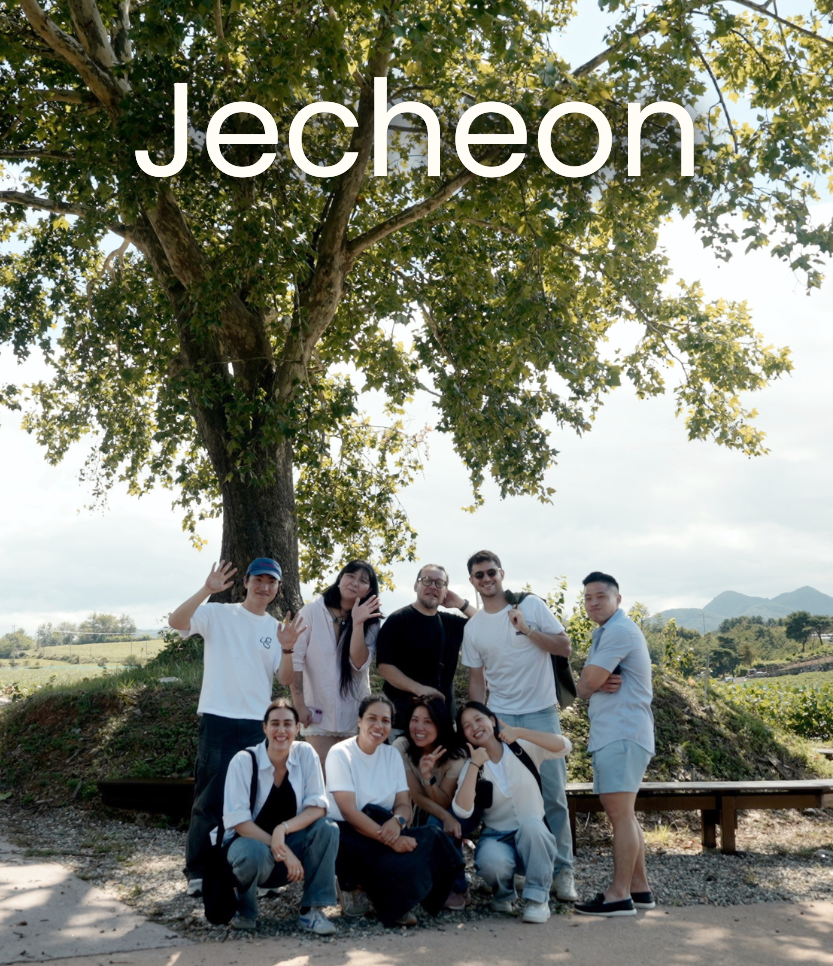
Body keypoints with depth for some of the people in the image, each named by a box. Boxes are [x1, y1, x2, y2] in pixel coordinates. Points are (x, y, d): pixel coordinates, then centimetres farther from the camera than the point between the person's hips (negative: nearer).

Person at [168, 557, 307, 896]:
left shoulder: (277, 628, 11)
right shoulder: (218, 614, -1)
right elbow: (176, 621, -18)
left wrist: (288, 648, -13)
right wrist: (207, 590, -29)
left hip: (259, 723, 4)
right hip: (219, 719, -4)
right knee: (210, 798, 1)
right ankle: (197, 871, 13)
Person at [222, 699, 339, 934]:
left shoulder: (306, 754, -7)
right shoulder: (243, 761, -15)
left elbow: (317, 807, -12)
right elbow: (238, 820, -19)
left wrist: (283, 829, -31)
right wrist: (281, 851, -28)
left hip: (288, 842, 3)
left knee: (327, 829, -24)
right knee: (256, 854, -37)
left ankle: (311, 910, -14)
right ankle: (245, 910, -3)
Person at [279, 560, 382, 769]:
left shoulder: (370, 623, 4)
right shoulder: (312, 612, -4)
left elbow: (360, 664, -11)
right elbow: (296, 659, -6)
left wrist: (358, 624, -20)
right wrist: (299, 705, -9)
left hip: (355, 714, 2)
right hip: (319, 713, -2)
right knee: (323, 775, -3)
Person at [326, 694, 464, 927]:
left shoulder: (392, 754, 9)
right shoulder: (341, 753, -8)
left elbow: (404, 804, 3)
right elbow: (349, 812, -17)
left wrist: (397, 821, -22)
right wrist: (389, 839, -27)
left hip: (384, 831, 5)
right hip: (347, 834, -5)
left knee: (432, 838, -23)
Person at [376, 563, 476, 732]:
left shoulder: (451, 622, 11)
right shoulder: (398, 620, -5)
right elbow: (384, 665, -12)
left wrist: (461, 604, 2)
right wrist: (418, 689, -24)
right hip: (404, 713, -5)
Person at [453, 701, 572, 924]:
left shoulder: (523, 748, -4)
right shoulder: (471, 766, -2)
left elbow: (564, 746, -21)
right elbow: (462, 810, -19)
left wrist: (520, 732, -29)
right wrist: (474, 765, -24)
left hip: (533, 838, 0)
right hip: (497, 838, 0)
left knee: (530, 823, -34)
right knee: (492, 862, -33)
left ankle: (538, 899, -17)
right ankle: (504, 894, 3)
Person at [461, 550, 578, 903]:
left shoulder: (531, 606, -2)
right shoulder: (472, 628, 6)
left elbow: (565, 647, -4)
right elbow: (477, 679, 10)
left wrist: (527, 629, -15)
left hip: (541, 714, -2)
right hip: (499, 717, 2)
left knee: (552, 794, -1)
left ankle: (562, 870, 8)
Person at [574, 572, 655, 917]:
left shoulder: (620, 631, -12)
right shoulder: (603, 634, 22)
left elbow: (588, 681, -17)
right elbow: (584, 688, 15)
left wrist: (594, 682, 6)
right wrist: (600, 684, -7)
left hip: (623, 735, -11)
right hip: (609, 734, 11)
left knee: (620, 813, -9)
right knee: (622, 814, 14)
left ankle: (620, 895, -7)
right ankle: (640, 888, 21)